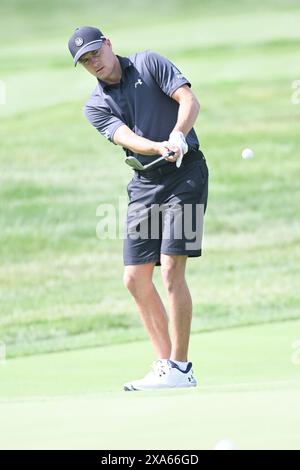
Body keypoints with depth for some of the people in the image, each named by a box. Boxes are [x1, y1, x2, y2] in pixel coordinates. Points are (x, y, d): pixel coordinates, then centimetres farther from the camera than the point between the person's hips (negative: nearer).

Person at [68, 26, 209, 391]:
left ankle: (180, 368, -13)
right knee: (135, 279, 3)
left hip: (186, 172, -5)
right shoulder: (95, 106, 6)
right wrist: (161, 148, -32)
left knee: (171, 268, -16)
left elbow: (190, 102, -10)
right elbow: (128, 139, -11)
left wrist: (178, 134, -31)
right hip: (145, 182, 5)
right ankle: (165, 365, 12)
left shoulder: (149, 63, 0)